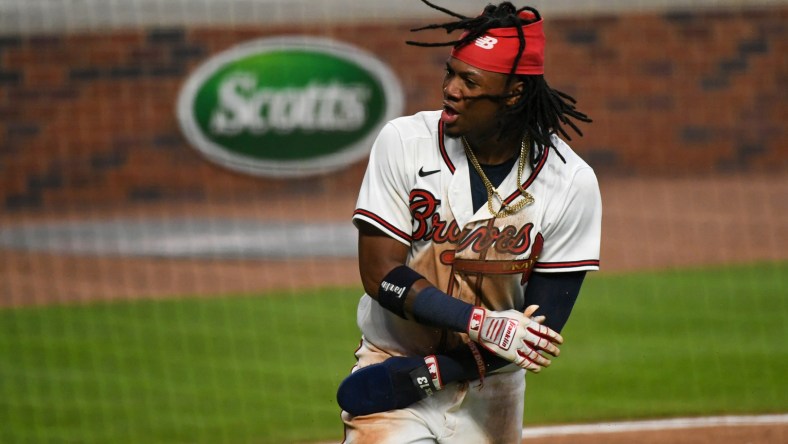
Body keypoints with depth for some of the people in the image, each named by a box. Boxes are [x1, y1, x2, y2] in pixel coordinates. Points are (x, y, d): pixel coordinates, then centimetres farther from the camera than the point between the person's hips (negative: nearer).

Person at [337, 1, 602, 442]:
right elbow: (381, 275, -14)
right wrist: (485, 323, -27)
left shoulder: (572, 184, -12)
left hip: (491, 393, 1)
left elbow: (543, 329, -12)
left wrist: (425, 375, -18)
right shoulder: (404, 144, -11)